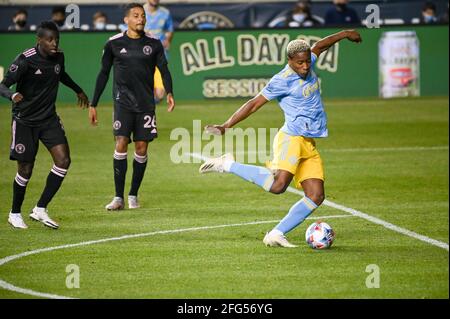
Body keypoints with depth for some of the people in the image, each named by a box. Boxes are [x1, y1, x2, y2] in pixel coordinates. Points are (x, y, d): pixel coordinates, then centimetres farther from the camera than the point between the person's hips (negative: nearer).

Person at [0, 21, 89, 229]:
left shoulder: (58, 57, 0)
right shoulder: (25, 60, -19)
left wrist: (78, 90, 35)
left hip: (49, 118, 5)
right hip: (25, 120, -5)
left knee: (63, 160, -11)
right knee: (25, 170, -1)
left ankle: (40, 209, -3)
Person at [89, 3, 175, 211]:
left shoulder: (153, 43, 2)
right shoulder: (114, 44, 0)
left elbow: (164, 69, 6)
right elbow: (104, 74, 8)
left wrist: (169, 93, -13)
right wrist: (93, 104, 8)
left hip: (146, 103, 2)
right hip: (123, 102, -2)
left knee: (141, 148, 1)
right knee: (121, 144, -13)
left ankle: (133, 195, 14)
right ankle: (118, 197, -9)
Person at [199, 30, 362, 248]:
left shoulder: (307, 64, 10)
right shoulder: (282, 80, -10)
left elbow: (319, 46, 31)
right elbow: (254, 104, -8)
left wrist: (344, 34, 41)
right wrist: (227, 125, -11)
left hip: (309, 145, 8)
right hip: (291, 139, -8)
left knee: (316, 196, -3)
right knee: (277, 185, -29)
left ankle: (276, 235, -1)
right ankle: (228, 165, -14)